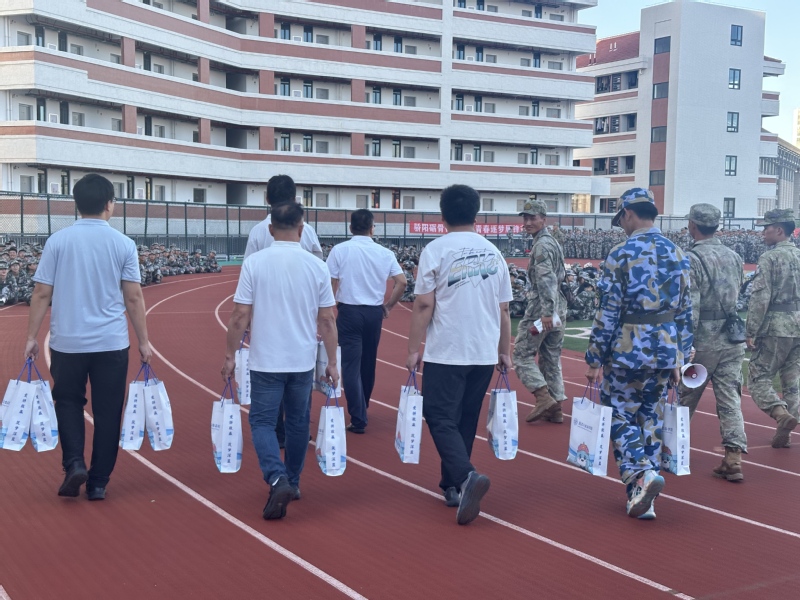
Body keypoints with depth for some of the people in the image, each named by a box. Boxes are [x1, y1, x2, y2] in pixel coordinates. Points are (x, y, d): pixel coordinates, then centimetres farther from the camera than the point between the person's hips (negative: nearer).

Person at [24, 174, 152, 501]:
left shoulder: (58, 241, -2)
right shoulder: (123, 243, -3)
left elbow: (42, 293, -1)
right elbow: (133, 297, -2)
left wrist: (32, 337, 7)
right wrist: (143, 341, 6)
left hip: (67, 341, 1)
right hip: (111, 342, 0)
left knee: (68, 402, 18)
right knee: (107, 411, 9)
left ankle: (74, 463, 1)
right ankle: (98, 483, 13)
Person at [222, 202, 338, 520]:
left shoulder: (254, 262, -8)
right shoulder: (317, 266, -3)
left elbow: (240, 316, -8)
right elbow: (327, 320, 0)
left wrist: (231, 355, 3)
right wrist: (332, 362, 8)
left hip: (266, 360, -2)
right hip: (303, 361, 2)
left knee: (262, 421, 6)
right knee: (298, 422, 17)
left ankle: (277, 479, -15)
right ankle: (292, 482, 29)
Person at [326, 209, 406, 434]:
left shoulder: (340, 250, -5)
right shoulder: (384, 253, 1)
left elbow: (331, 285, -8)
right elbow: (401, 282, -2)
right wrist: (388, 306, 9)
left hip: (349, 312, -3)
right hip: (374, 313, 3)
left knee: (351, 365, -1)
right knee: (368, 363, 18)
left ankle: (358, 418, -5)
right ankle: (362, 407, 35)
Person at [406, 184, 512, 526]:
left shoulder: (436, 250, -6)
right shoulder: (492, 252, 8)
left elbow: (424, 305, -10)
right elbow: (503, 309, 10)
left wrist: (413, 349, -3)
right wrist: (504, 352, 19)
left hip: (446, 353, -5)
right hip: (485, 353, 5)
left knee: (441, 419, -1)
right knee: (465, 420, 15)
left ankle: (466, 476, -22)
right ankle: (452, 485, 22)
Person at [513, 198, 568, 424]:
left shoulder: (542, 245, -12)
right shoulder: (553, 242, 18)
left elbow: (546, 279, -23)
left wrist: (546, 312, -29)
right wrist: (552, 311, 20)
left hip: (541, 310, -9)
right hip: (558, 310, 9)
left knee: (523, 354, -2)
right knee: (552, 358, 11)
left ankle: (544, 398, -11)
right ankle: (555, 408, 12)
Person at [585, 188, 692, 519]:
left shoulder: (621, 253, -10)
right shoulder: (677, 254, 8)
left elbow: (608, 312, -11)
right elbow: (684, 313, 11)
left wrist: (595, 359, -5)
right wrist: (678, 359, 17)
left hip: (628, 351, -5)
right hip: (666, 351, 5)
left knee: (620, 415, 9)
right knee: (650, 417, 12)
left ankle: (641, 473, -13)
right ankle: (642, 498, 16)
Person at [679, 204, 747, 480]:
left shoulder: (691, 259, -13)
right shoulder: (734, 257, 8)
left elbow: (689, 309, -18)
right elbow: (739, 298, 12)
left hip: (703, 340, -5)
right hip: (733, 340, 5)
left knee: (685, 396, 12)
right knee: (730, 398, 4)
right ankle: (733, 458, -2)